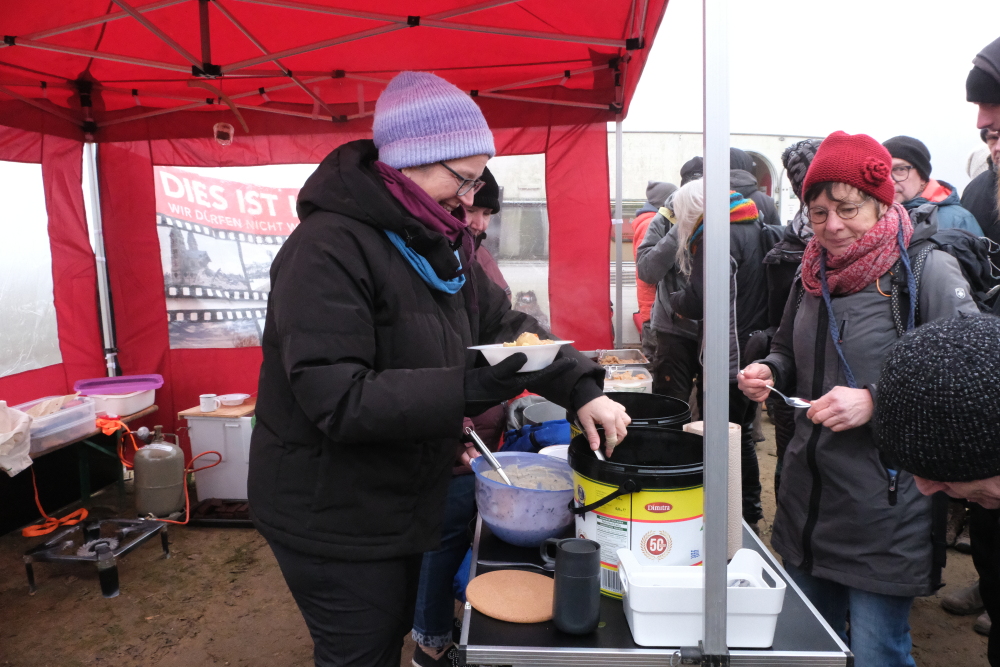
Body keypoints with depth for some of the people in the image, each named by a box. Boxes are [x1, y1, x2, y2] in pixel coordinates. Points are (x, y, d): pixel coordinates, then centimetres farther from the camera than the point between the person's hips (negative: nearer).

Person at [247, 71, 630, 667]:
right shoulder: (329, 248, -24)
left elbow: (503, 323, 3)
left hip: (401, 501, 8)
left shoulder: (439, 243, 4)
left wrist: (581, 388, -10)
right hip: (333, 519, -8)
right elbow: (335, 400, -29)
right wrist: (466, 391, -36)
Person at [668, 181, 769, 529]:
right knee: (742, 436, 20)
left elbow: (698, 302, -21)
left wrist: (675, 299, -1)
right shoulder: (756, 229, 13)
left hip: (730, 358, -10)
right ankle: (750, 513, 32)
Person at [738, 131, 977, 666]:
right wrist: (767, 372, 0)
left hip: (883, 515, -6)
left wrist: (876, 401, -25)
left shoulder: (928, 270, -11)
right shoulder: (814, 274, 8)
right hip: (806, 499, 6)